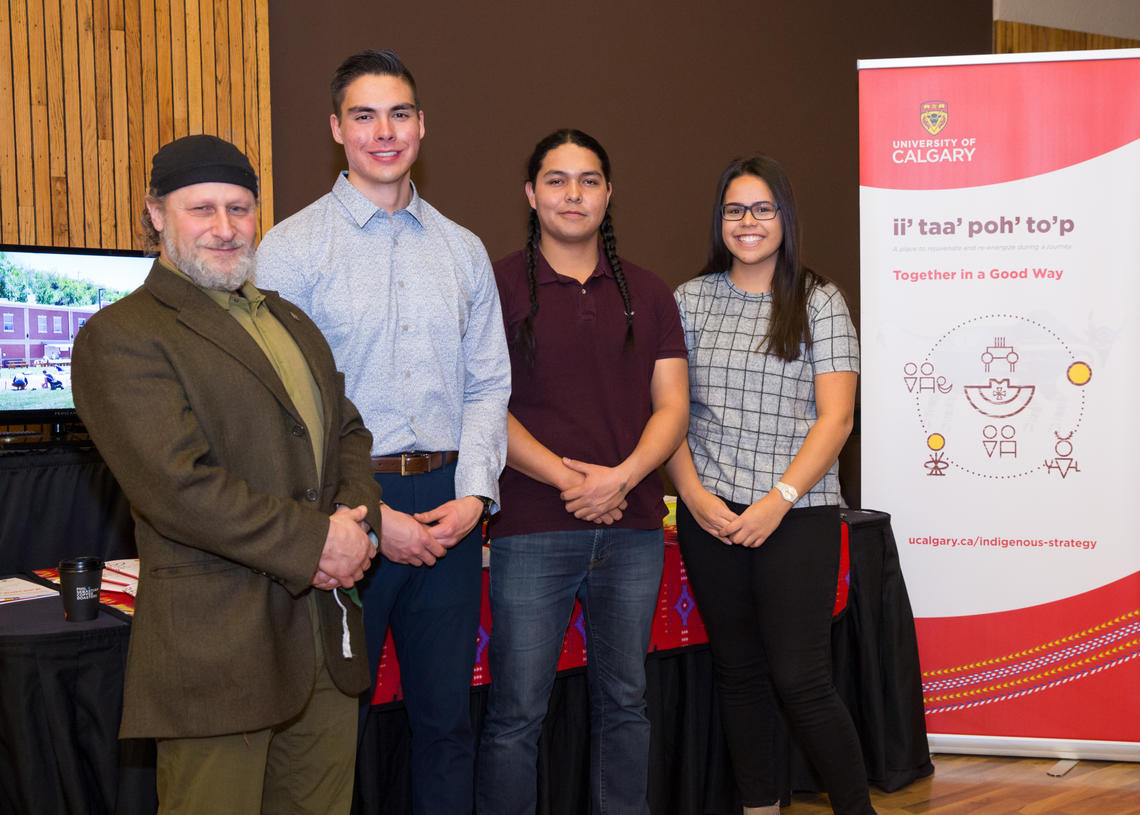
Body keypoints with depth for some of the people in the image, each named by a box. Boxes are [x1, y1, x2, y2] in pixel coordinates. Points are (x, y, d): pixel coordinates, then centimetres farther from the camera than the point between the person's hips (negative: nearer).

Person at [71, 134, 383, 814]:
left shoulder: (291, 320, 18)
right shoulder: (121, 338, -9)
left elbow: (348, 431, 18)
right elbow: (179, 487, -19)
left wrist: (357, 516, -3)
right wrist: (316, 540, -16)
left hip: (328, 640, 7)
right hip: (220, 650, -7)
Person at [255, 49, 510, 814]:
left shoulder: (464, 250, 11)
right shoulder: (293, 247, -3)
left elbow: (488, 384, 11)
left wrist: (474, 493, -5)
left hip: (449, 506, 4)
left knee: (448, 716, 12)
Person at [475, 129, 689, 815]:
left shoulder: (647, 293, 12)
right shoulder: (500, 285, 1)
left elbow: (672, 406, 7)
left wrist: (621, 476, -11)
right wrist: (567, 478, -14)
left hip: (633, 528, 4)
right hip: (533, 531, -3)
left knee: (624, 701, 12)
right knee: (517, 712, 0)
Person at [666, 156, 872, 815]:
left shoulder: (819, 302, 2)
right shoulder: (691, 300, 9)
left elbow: (835, 417, -4)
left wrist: (778, 501, -13)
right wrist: (692, 493, -6)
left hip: (797, 514, -3)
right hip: (710, 514, 3)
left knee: (800, 681, -6)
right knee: (738, 671, 11)